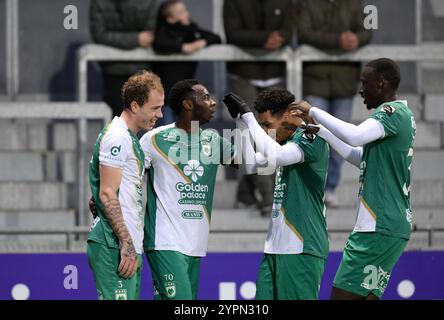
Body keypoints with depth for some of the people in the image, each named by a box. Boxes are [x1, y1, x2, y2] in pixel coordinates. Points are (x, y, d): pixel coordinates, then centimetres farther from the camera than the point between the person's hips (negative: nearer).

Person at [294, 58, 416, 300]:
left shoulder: (392, 112, -11)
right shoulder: (401, 114, 20)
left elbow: (355, 136, -29)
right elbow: (359, 157, 27)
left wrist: (314, 112, -18)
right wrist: (320, 131, 24)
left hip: (379, 228, -10)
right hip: (394, 226, 10)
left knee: (342, 295, -13)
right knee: (367, 296, 8)